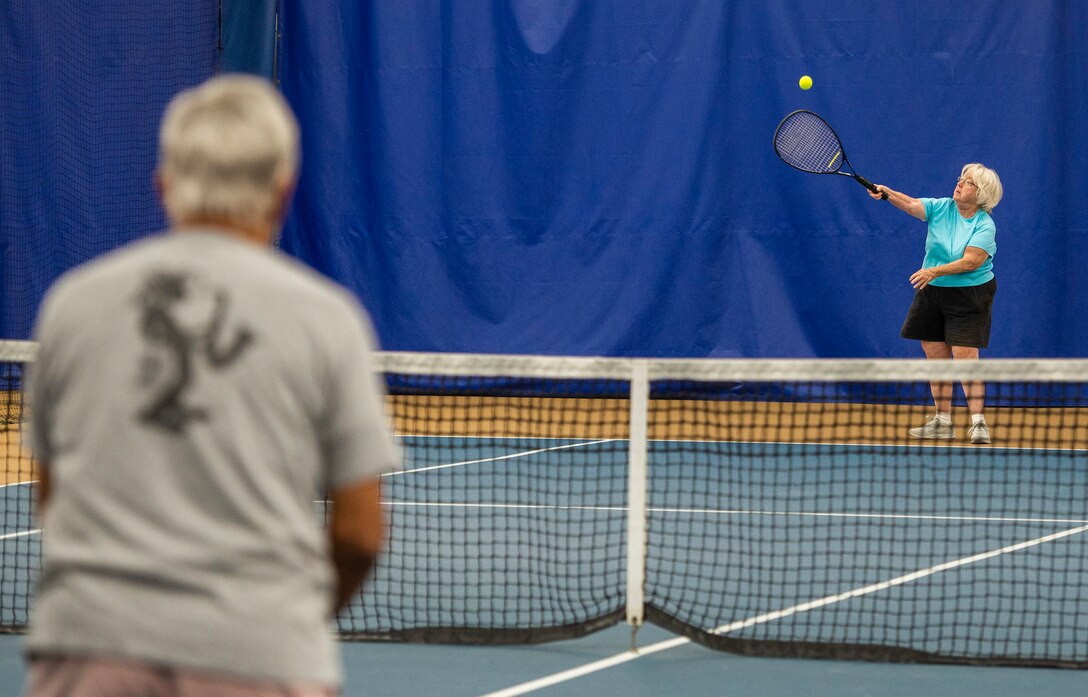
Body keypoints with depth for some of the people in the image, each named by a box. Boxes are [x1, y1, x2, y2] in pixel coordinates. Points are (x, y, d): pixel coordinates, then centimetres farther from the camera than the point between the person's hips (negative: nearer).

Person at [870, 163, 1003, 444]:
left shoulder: (985, 225, -12)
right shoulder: (941, 208, 1)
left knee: (965, 356, -13)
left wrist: (935, 271, -31)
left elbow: (971, 261, -22)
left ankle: (978, 422, -11)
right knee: (936, 357, 7)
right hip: (933, 294, 5)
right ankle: (942, 422, 14)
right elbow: (911, 205, -14)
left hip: (969, 297, -5)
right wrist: (887, 193, -33)